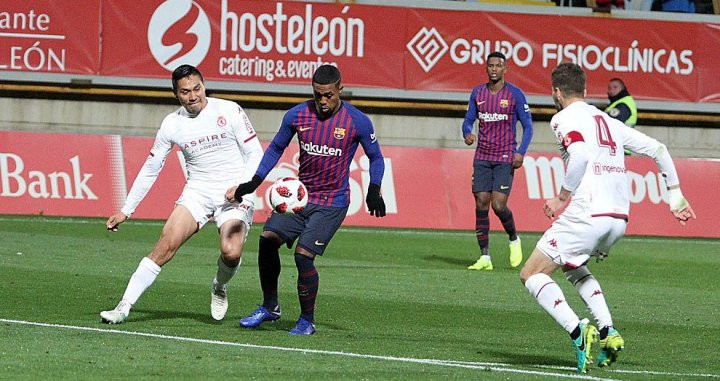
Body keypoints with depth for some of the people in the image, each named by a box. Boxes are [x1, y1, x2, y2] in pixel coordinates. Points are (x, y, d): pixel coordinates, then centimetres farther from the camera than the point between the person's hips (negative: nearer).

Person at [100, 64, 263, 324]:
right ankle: (124, 307, -16)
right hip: (197, 192, 2)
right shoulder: (172, 124, 2)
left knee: (231, 253, -25)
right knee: (166, 244, -18)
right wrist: (125, 211, 9)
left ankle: (220, 288, 12)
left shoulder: (229, 111, -5)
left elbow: (255, 153, 0)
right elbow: (150, 169, 10)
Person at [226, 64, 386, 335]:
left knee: (303, 254, -17)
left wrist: (374, 191, -7)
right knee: (268, 239, -9)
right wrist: (253, 183, 5)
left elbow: (375, 157, 6)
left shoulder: (357, 122, -9)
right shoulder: (297, 115, -1)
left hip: (332, 203, -4)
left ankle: (307, 321, 1)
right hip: (299, 195, 4)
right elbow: (276, 148, 13)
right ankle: (270, 307, 10)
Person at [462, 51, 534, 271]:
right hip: (482, 157, 4)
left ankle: (514, 240, 16)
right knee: (481, 205, -2)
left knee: (498, 205, -13)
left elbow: (527, 126, 0)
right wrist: (467, 133, -9)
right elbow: (468, 120, 14)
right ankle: (484, 257, 2)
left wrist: (521, 152, -13)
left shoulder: (515, 94, -3)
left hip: (505, 158, -4)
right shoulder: (478, 93, 8)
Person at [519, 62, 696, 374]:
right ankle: (607, 331, 13)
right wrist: (675, 196, 23)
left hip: (586, 215, -8)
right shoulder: (608, 121, 22)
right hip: (619, 218, 8)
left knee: (531, 274, 2)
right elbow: (657, 149, 19)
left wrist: (562, 198, -13)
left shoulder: (565, 119, 0)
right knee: (572, 267, 32)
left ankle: (578, 332, -19)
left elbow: (581, 155, -21)